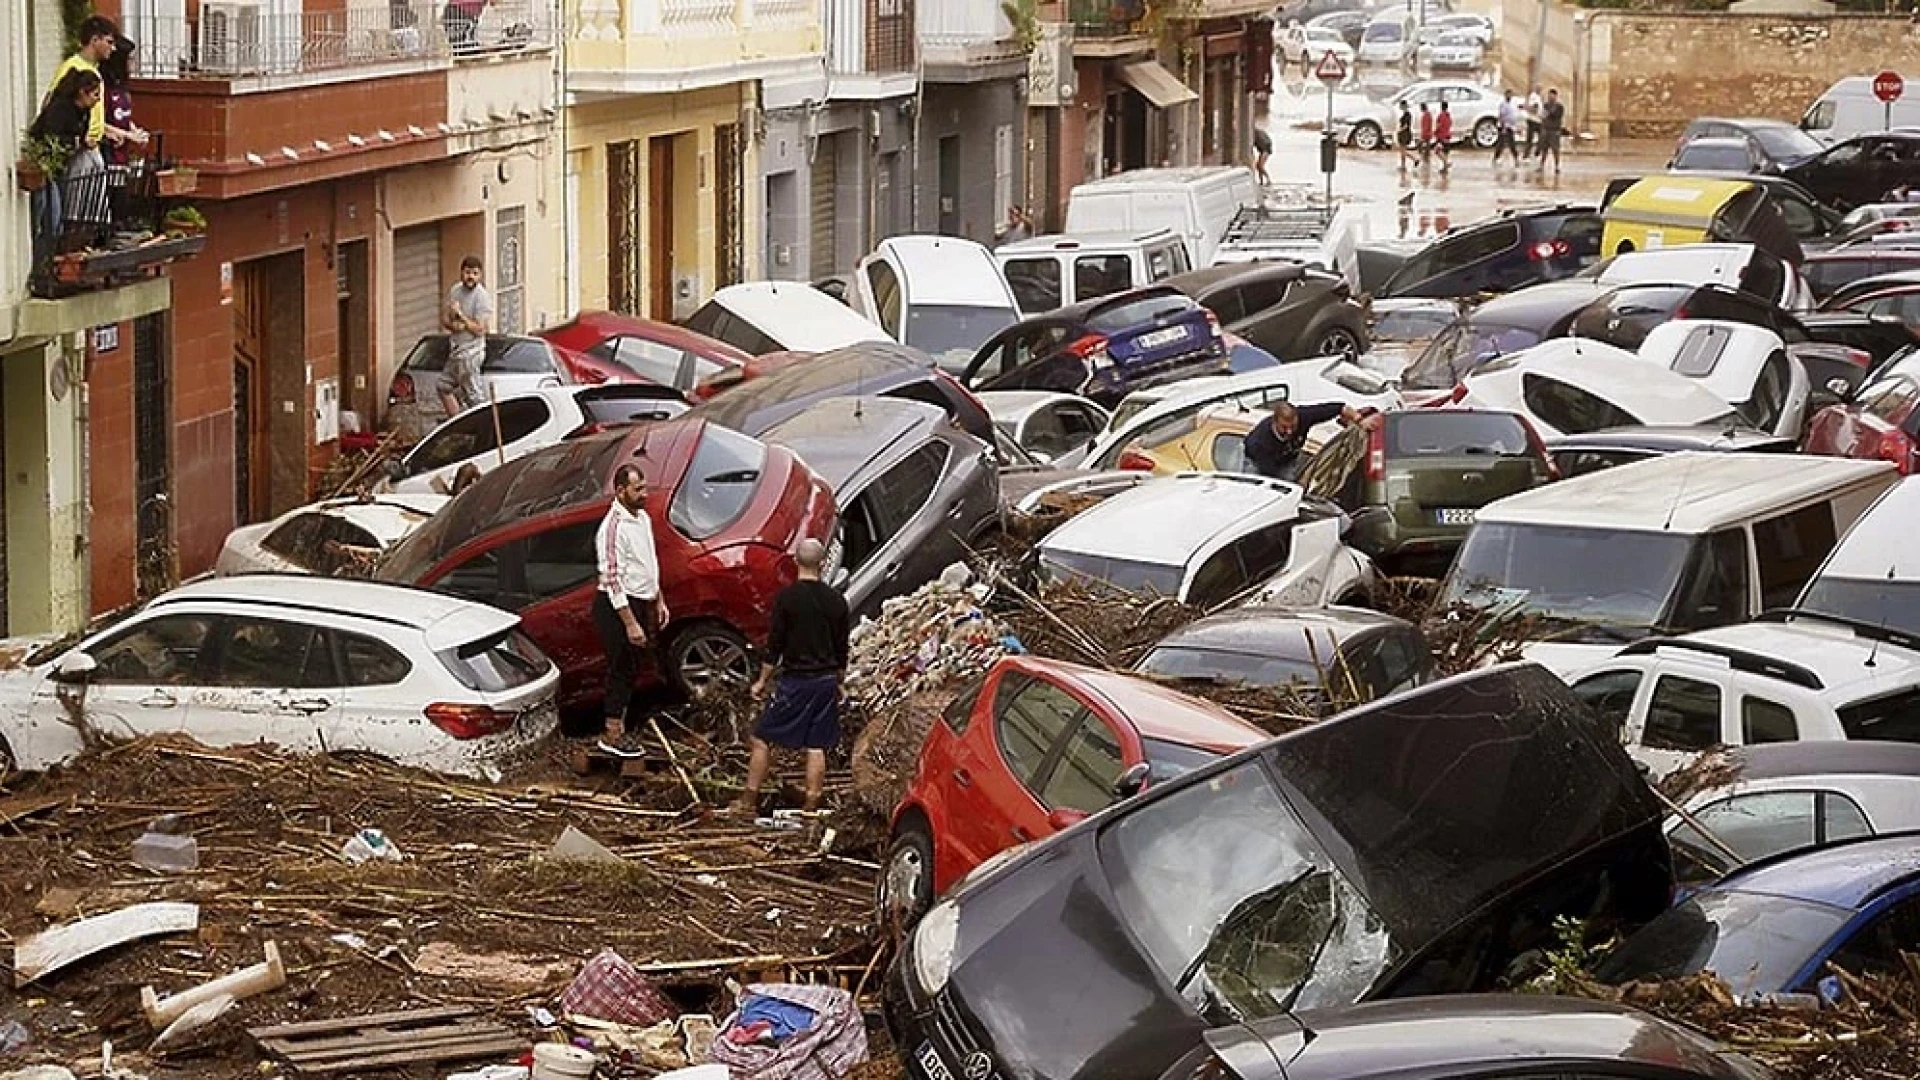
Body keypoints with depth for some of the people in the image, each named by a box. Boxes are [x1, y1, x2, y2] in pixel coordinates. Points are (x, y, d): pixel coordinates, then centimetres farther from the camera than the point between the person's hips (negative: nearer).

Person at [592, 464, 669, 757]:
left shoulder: (643, 518, 8)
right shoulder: (613, 527, -22)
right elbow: (612, 578, -24)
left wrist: (658, 601, 19)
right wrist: (630, 623, -25)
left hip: (640, 603, 9)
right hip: (617, 607, -9)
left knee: (630, 669, 15)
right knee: (621, 669, -2)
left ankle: (618, 727, 26)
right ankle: (611, 734, 9)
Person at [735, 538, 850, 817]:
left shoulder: (786, 598, -11)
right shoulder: (836, 600, 2)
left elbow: (774, 645, -9)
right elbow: (842, 648, 9)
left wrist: (762, 680, 0)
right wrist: (838, 682, 21)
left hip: (794, 680, -4)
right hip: (826, 680, 4)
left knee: (762, 739, 6)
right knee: (817, 747, 8)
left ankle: (749, 801, 6)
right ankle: (811, 806, 9)